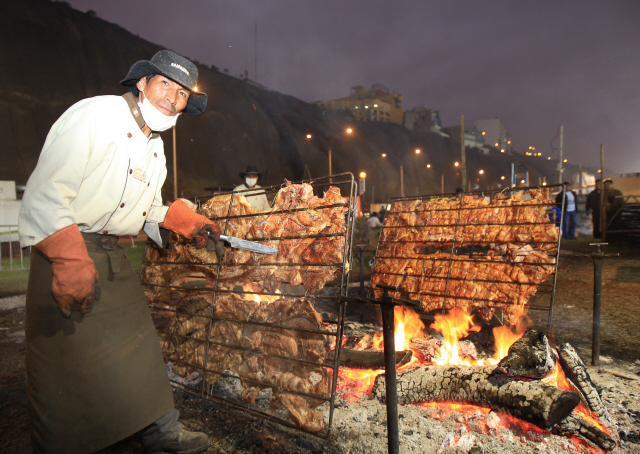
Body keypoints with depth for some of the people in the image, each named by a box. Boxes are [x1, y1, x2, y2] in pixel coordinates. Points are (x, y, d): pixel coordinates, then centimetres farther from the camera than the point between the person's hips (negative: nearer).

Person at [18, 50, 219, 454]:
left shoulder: (155, 148, 11)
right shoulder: (96, 115, -16)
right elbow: (45, 196, -22)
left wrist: (189, 223, 12)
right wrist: (71, 263, -27)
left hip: (112, 254, 8)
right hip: (62, 251, -8)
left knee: (139, 343, 12)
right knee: (65, 359, -2)